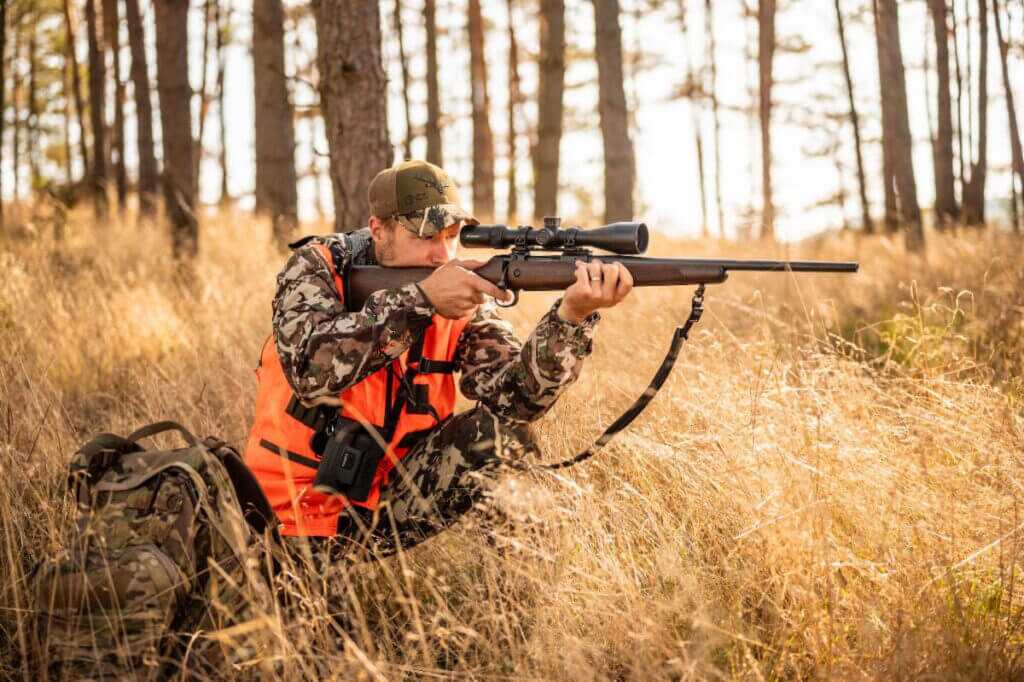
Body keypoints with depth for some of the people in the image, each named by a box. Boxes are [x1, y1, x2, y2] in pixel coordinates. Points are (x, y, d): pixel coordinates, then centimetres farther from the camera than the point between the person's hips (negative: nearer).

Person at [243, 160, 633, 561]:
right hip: (293, 513, -2)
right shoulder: (317, 267, -11)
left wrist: (572, 315, -33)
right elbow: (312, 368, -29)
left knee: (503, 430, -15)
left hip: (390, 504, 3)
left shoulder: (464, 298, -3)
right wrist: (420, 300, -32)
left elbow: (514, 396, -17)